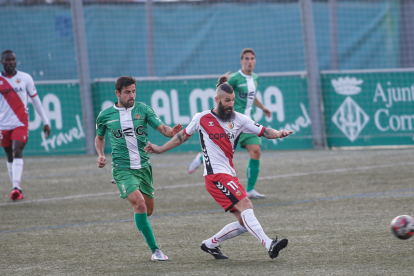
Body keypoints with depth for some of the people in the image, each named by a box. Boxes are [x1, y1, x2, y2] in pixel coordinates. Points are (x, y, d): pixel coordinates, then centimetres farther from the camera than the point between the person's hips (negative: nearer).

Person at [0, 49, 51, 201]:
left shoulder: (25, 78, 4)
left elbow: (35, 100, 12)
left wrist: (45, 121, 12)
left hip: (20, 123, -2)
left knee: (17, 153, -17)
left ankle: (16, 187, -27)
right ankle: (17, 189, 18)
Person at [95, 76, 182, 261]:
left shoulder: (143, 110, 3)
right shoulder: (105, 115, 3)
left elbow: (161, 128, -6)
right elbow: (99, 137, 20)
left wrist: (171, 132, -29)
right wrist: (100, 155, 2)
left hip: (143, 166, 3)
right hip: (122, 168, -3)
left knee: (148, 210, 8)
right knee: (140, 204, -21)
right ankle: (155, 250, -18)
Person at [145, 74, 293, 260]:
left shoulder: (238, 119, 8)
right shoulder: (202, 119, 2)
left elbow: (263, 131, 2)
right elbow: (183, 135, 17)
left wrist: (278, 133, -19)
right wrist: (161, 149, 22)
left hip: (230, 175, 6)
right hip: (216, 174, -6)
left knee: (244, 223, 1)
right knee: (245, 205, -23)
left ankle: (210, 244, 19)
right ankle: (269, 244, -34)